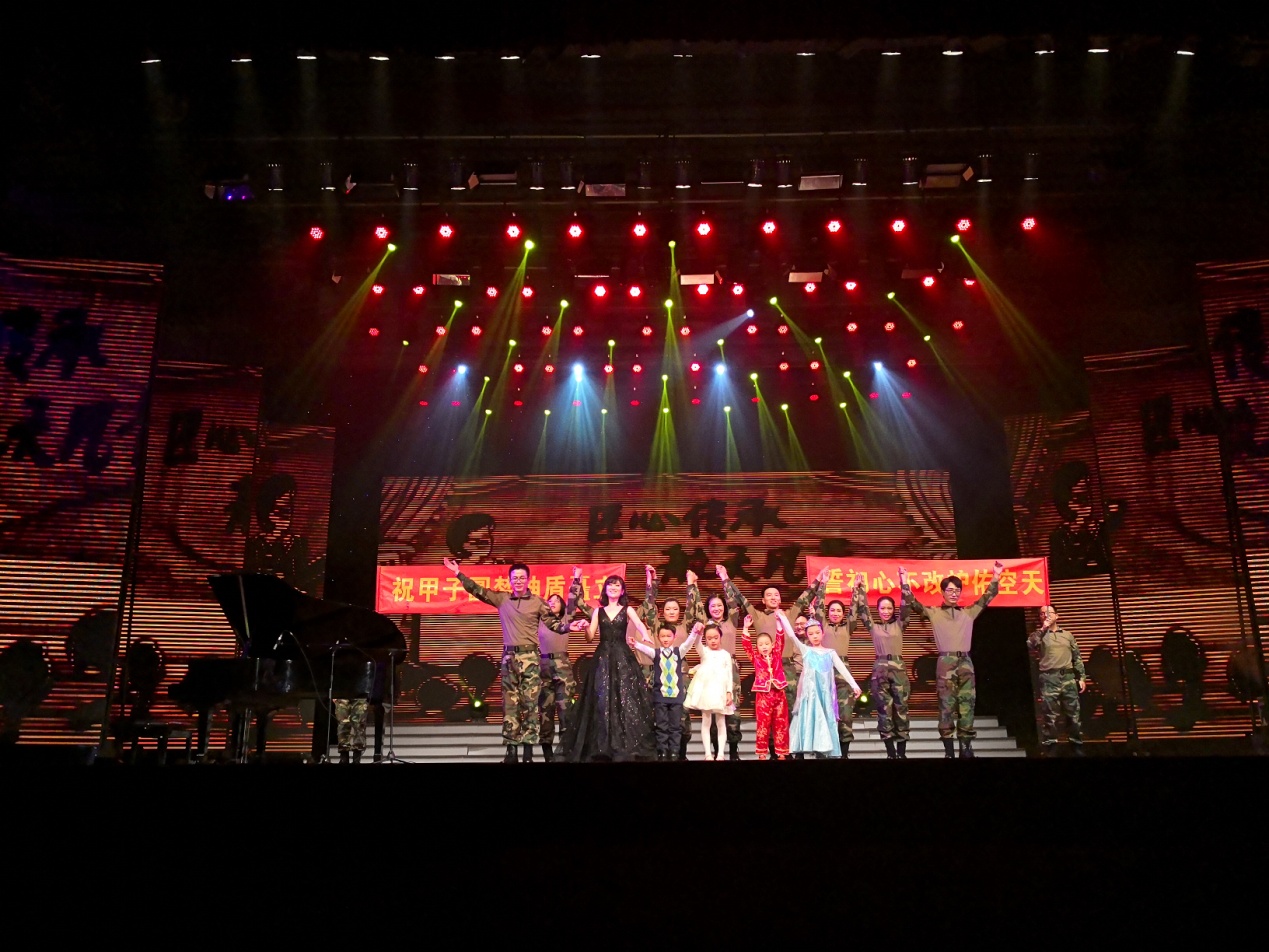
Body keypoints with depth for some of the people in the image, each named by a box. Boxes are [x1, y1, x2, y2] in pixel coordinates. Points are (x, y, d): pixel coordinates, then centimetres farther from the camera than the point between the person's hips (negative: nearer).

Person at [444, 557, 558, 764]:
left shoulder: (538, 602, 4)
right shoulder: (501, 599, 8)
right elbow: (477, 590, 8)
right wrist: (458, 572, 4)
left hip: (530, 657, -2)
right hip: (509, 656, 2)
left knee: (530, 704, -3)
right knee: (510, 704, 2)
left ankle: (528, 751, -1)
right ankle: (511, 751, 4)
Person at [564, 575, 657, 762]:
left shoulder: (627, 610, 8)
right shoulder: (598, 611, 12)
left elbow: (639, 624, -12)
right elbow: (590, 637, 6)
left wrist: (645, 636, -34)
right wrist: (585, 627, -16)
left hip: (622, 657, -1)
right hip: (603, 657, 1)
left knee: (625, 697, -7)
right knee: (602, 699, -2)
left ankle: (626, 746, -1)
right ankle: (603, 746, 4)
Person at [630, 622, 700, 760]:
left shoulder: (679, 651, 5)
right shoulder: (656, 653, 3)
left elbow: (688, 643, -10)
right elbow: (646, 649, -15)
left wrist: (695, 632, -29)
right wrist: (636, 644, -37)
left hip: (676, 695, 1)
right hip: (660, 695, -1)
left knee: (675, 726, 5)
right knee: (661, 725, 4)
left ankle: (674, 752, 12)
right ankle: (662, 752, 10)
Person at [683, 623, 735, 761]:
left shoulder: (726, 654, 9)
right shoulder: (704, 651, 6)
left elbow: (729, 675, 6)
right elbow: (698, 644, -16)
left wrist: (729, 692, -3)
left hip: (720, 690, 1)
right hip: (706, 690, -1)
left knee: (720, 722, 5)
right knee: (706, 721, 1)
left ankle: (720, 753, 7)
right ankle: (708, 753, 4)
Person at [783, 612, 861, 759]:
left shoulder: (830, 652, 12)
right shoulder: (805, 650, 6)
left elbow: (842, 669, 4)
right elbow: (791, 635, -4)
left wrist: (854, 685, -7)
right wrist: (783, 617, -4)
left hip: (824, 693, 2)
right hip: (810, 693, -2)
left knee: (823, 722, -1)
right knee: (810, 720, -7)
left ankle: (821, 752, 0)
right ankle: (801, 753, -6)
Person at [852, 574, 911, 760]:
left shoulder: (899, 625, 10)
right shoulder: (873, 626, 11)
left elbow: (906, 607, 0)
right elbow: (862, 609, 6)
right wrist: (859, 588, 3)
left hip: (898, 668, 0)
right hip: (880, 669, 0)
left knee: (901, 709, 0)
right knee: (884, 710, -1)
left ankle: (901, 753, 4)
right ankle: (891, 753, 4)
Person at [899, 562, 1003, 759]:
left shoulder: (969, 613, 18)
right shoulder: (934, 613, 11)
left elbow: (987, 598, 21)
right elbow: (912, 603, 3)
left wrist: (996, 577, 16)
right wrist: (904, 581, -3)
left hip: (965, 662, 3)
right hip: (945, 663, -3)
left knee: (967, 707, 0)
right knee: (946, 707, -4)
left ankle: (966, 750, 3)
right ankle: (948, 751, -3)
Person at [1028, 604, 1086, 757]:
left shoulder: (1068, 635, 17)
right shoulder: (1039, 635, 10)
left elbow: (1077, 658, 17)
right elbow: (1030, 645, -13)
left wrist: (1081, 677, 9)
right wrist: (1043, 628, -9)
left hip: (1068, 677, 2)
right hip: (1049, 679, -2)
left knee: (1073, 714, 3)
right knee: (1050, 716, -3)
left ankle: (1078, 747, 10)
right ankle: (1050, 748, 0)